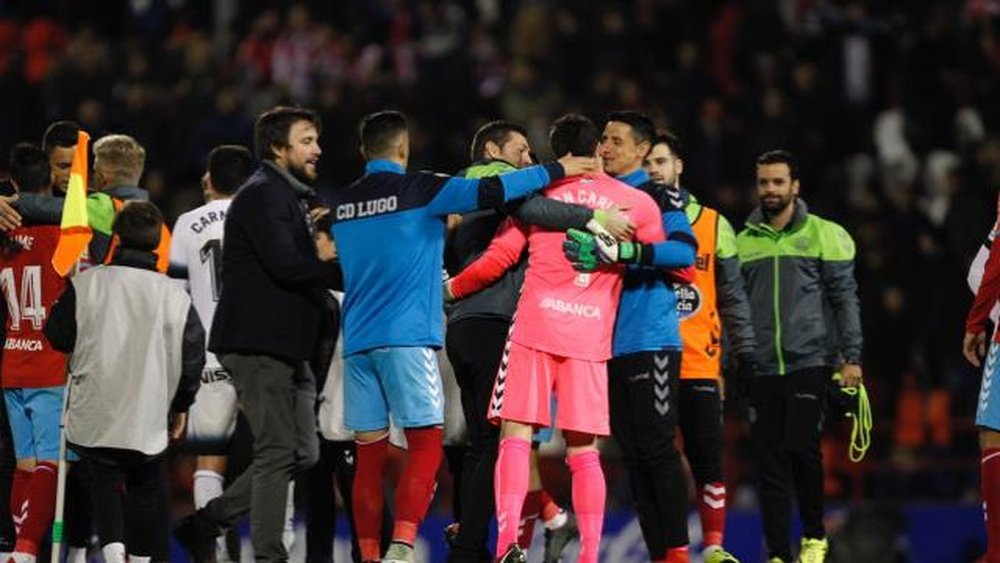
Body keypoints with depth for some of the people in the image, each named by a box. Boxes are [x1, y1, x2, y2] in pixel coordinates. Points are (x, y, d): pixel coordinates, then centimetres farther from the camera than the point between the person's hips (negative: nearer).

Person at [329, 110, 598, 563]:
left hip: (357, 339, 5)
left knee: (369, 454, 7)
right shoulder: (418, 191, -4)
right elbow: (488, 192, -11)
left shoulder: (339, 205, 12)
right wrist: (555, 170, -2)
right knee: (426, 444, -4)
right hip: (407, 336, -5)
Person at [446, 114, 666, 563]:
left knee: (516, 435, -3)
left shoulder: (539, 191, 7)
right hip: (591, 338, 1)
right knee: (583, 451, 5)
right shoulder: (637, 202, 10)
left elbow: (502, 256, 3)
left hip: (534, 328, -1)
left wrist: (450, 288, 16)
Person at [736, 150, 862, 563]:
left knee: (801, 448, -14)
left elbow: (844, 298, 2)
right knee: (769, 462, 0)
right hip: (761, 370, 3)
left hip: (809, 363, -3)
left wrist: (851, 357, -5)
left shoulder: (824, 235, 4)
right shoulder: (744, 241, 13)